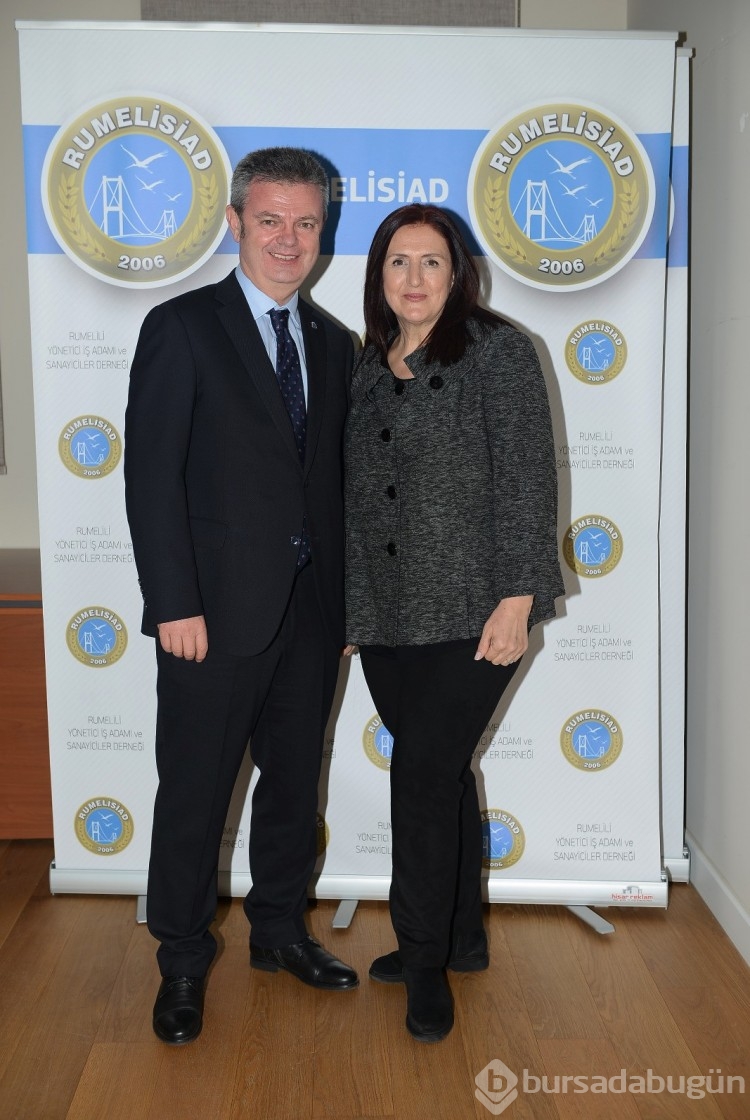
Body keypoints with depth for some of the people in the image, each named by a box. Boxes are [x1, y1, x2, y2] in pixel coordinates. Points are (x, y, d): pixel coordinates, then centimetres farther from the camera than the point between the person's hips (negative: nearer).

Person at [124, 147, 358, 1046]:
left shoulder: (332, 343, 11)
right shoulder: (181, 328, -5)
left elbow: (335, 477, 12)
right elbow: (152, 477, -10)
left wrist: (345, 597, 8)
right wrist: (174, 603, -16)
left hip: (311, 610, 5)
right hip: (218, 610, -5)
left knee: (294, 781, 16)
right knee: (196, 793, 6)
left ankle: (280, 930, 35)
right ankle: (182, 963, 23)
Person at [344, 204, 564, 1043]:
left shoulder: (497, 351, -4)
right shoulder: (367, 368, 12)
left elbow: (527, 480, -10)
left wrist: (517, 600, -15)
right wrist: (350, 602, 14)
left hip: (471, 611, -5)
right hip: (386, 614, 6)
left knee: (423, 771, -8)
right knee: (441, 774, 14)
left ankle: (426, 960, 10)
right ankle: (461, 940, 30)